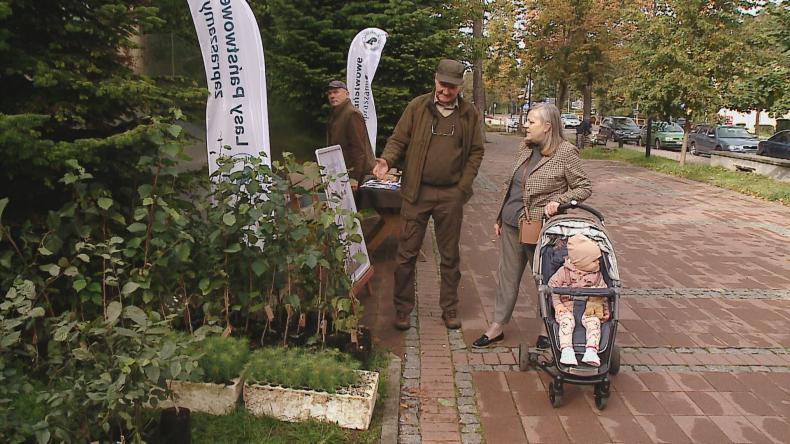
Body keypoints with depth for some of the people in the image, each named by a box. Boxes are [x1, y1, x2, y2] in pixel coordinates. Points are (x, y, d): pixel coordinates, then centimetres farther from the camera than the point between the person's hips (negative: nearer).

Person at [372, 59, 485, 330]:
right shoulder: (417, 107, 0)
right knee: (407, 253, 3)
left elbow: (476, 152, 7)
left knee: (450, 256, 12)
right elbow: (398, 140, 2)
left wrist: (463, 187, -2)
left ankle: (449, 308, 26)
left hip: (450, 195, 1)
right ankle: (402, 308, 17)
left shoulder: (469, 114, 4)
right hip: (416, 191, -1)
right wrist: (387, 160, -18)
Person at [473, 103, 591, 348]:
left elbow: (584, 187, -6)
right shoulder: (526, 148, 9)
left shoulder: (566, 153, -11)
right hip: (511, 224, 7)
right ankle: (498, 325, 24)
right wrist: (500, 217, 15)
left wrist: (558, 201, -21)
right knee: (507, 276, 13)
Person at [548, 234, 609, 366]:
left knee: (594, 321, -28)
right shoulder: (564, 271, 0)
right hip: (567, 306, -2)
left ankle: (591, 351, -35)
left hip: (589, 307, 2)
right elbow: (552, 286, 0)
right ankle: (566, 350, -40)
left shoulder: (597, 275, 10)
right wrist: (557, 304, -10)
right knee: (566, 320, -32)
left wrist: (605, 310, 8)